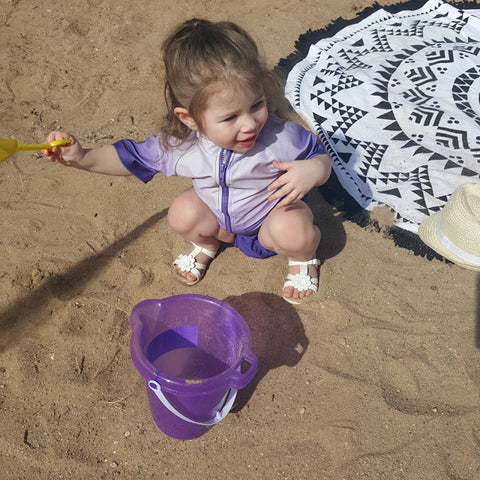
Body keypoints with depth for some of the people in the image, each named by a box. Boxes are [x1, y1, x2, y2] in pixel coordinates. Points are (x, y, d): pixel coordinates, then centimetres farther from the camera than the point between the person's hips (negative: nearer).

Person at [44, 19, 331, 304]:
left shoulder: (281, 136, -33)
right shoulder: (178, 143, -24)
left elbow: (321, 157, -17)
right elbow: (131, 158, -9)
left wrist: (312, 170, -43)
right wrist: (82, 158, -23)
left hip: (273, 213, -3)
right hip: (219, 216, 3)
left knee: (292, 232, -33)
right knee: (183, 213, -22)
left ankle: (303, 254, 6)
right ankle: (205, 242, 15)